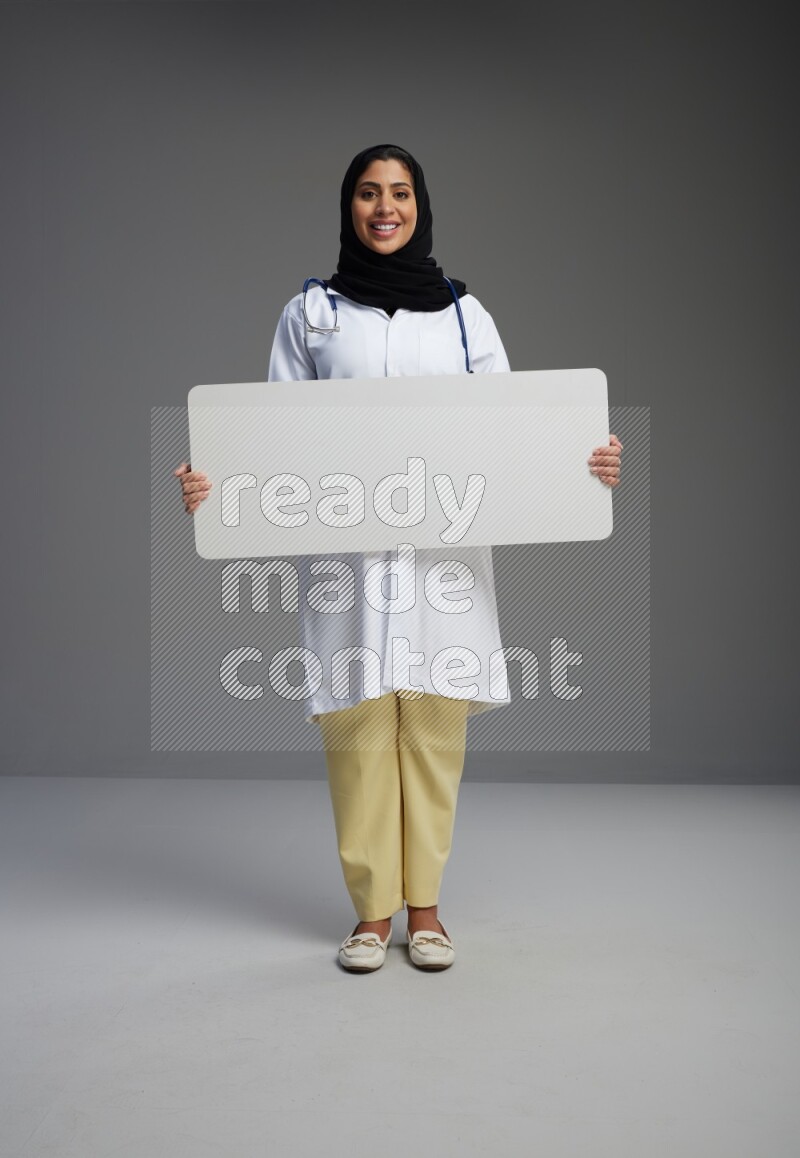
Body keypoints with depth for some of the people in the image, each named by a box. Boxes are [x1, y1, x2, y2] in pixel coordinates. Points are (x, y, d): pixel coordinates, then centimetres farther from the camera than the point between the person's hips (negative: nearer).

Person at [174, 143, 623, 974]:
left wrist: (583, 462, -10)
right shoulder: (308, 314, 10)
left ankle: (424, 907, 15)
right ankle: (372, 911, 14)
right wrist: (214, 481, -11)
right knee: (356, 725, 0)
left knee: (434, 723, 1)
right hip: (344, 547, 0)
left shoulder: (462, 313, 11)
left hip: (444, 547, 1)